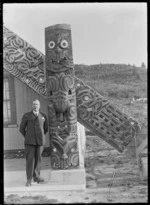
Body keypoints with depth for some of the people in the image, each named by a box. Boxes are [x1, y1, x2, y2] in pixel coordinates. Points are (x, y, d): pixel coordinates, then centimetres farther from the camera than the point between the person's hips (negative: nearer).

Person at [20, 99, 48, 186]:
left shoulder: (43, 116, 8)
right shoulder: (26, 115, 1)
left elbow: (46, 128, 21)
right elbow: (22, 129, 8)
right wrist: (27, 138, 11)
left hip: (40, 141, 2)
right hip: (30, 141, -2)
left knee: (38, 159, 5)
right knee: (30, 159, -6)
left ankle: (36, 176, 20)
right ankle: (29, 180, -4)